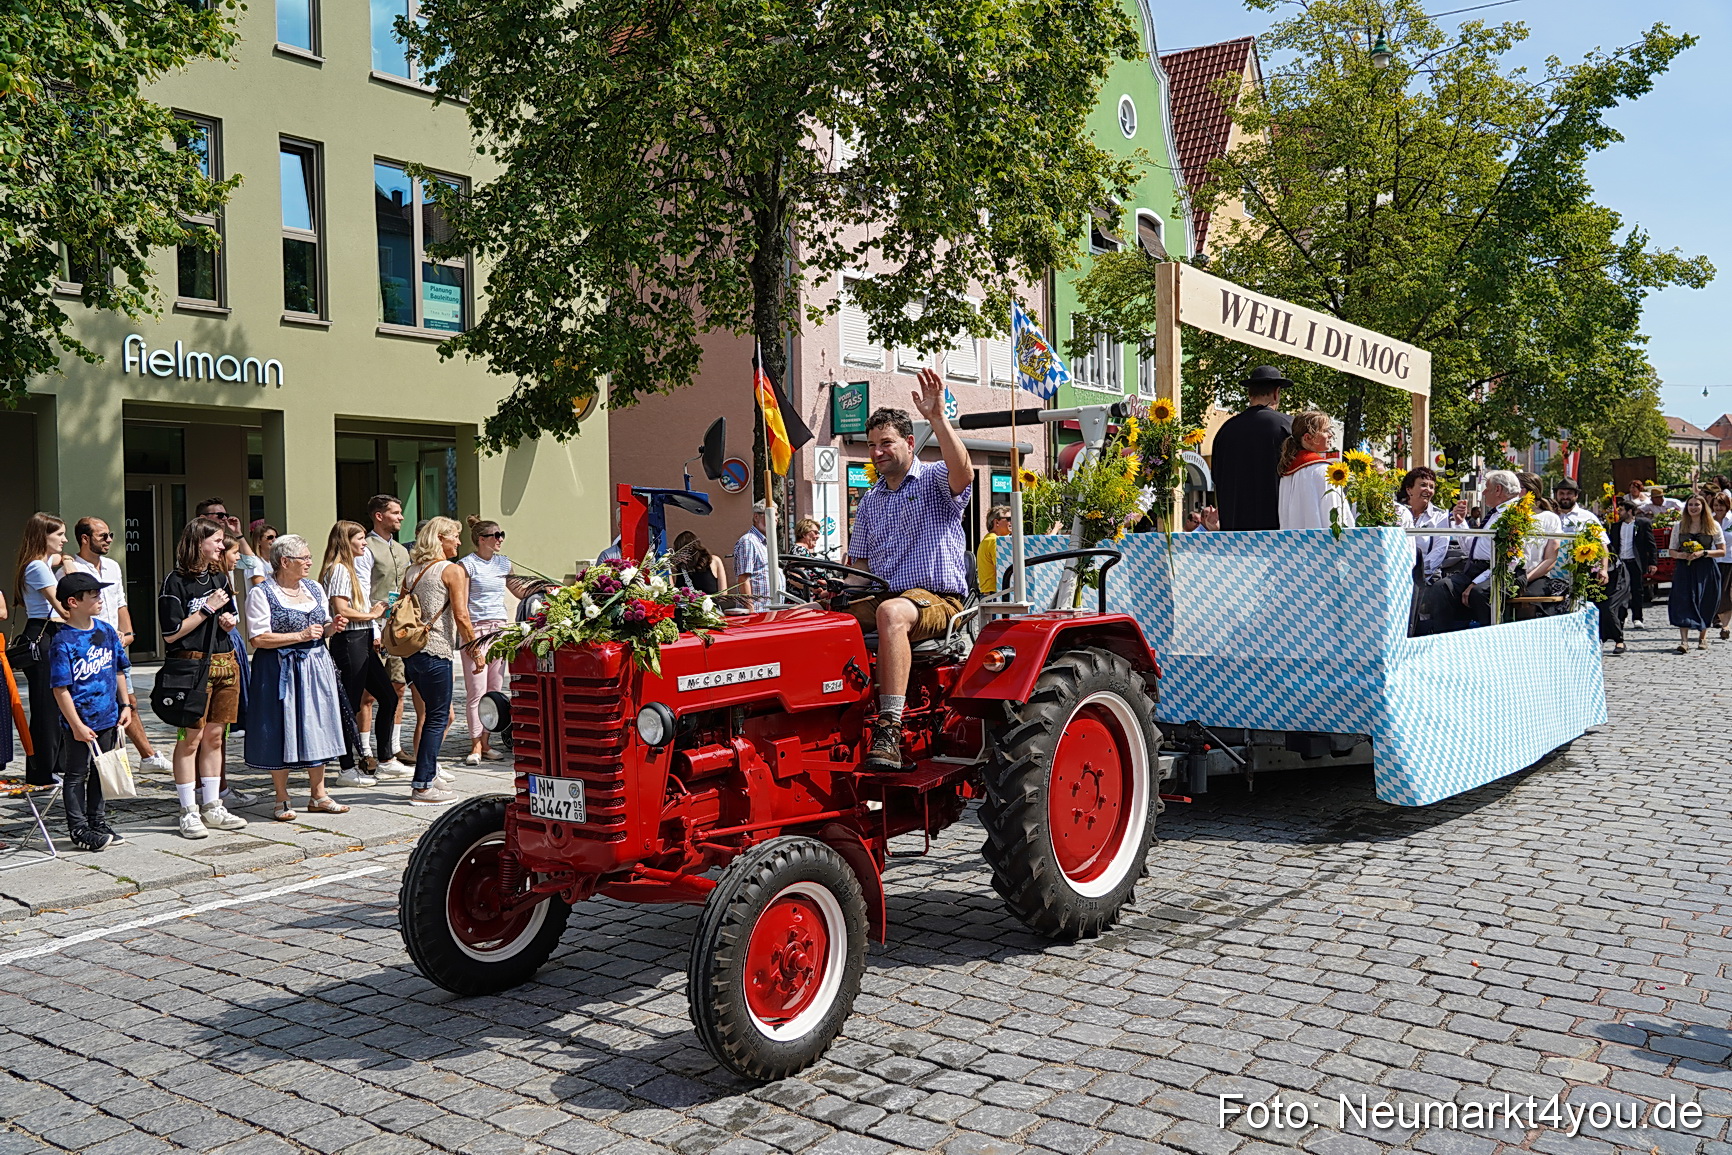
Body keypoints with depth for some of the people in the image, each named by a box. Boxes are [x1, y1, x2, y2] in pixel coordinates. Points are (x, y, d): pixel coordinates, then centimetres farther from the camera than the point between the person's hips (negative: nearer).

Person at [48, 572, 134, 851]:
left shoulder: (106, 631, 4)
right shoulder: (64, 641, -16)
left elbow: (118, 671, 14)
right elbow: (61, 688, -17)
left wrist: (125, 704, 10)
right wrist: (77, 725, -18)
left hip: (107, 717, 7)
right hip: (79, 722, -6)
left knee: (100, 771, 17)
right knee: (76, 774, 7)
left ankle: (98, 822, 30)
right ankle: (78, 828, 15)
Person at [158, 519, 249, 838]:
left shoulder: (219, 578, 15)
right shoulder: (176, 582, -8)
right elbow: (171, 633, -13)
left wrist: (229, 620, 4)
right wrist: (207, 609, -12)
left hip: (225, 662, 7)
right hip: (193, 664, -7)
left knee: (214, 736, 11)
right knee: (192, 737, -5)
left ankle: (212, 807, 17)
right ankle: (189, 812, 2)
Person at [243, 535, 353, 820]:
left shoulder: (315, 588, 11)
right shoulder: (260, 594, -9)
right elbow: (259, 639, -16)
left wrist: (331, 627, -1)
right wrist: (300, 636, -19)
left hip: (316, 668, 6)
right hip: (279, 671, -6)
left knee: (317, 728, 9)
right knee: (281, 733, 0)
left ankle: (318, 795, 19)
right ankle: (282, 801, 11)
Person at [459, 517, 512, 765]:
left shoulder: (504, 563, 13)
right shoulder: (467, 564, -4)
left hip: (500, 630, 6)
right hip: (476, 629, -6)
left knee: (495, 689, 5)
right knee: (476, 690, -6)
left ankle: (485, 743, 12)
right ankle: (476, 746, 0)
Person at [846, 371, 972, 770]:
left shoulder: (935, 479, 2)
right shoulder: (870, 500, 21)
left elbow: (963, 474, -24)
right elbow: (859, 562, 23)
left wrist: (937, 417, -30)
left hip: (937, 598, -6)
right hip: (881, 598, 6)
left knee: (891, 613, -40)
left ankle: (889, 730, -42)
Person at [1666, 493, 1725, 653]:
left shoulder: (1713, 526, 4)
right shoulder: (1679, 526, 7)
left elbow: (1722, 551, 2)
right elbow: (1673, 551, 10)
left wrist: (1703, 553, -12)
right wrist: (1683, 555, -11)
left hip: (1706, 570, 0)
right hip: (1684, 569, 0)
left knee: (1705, 604, 6)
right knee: (1683, 602, -12)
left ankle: (1702, 637, 24)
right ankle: (1684, 640, -16)